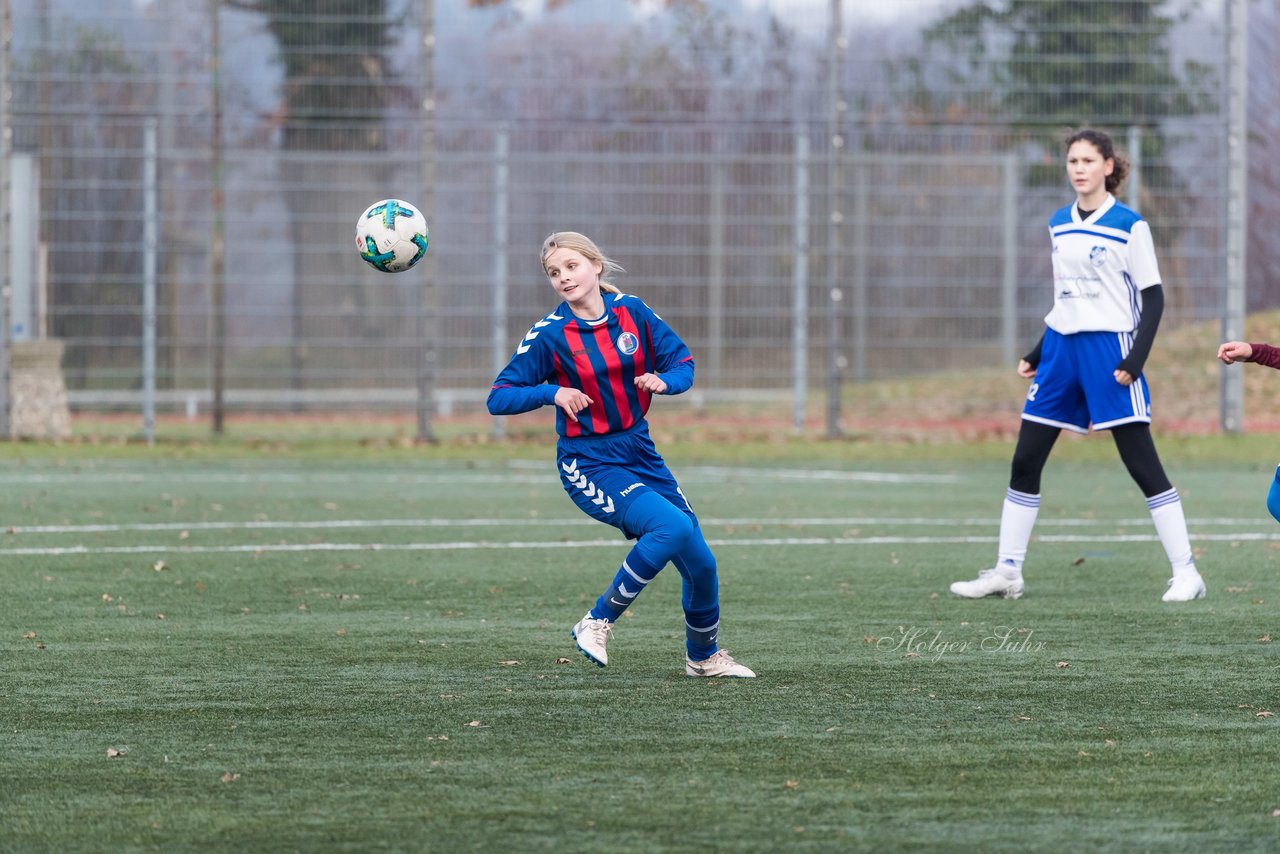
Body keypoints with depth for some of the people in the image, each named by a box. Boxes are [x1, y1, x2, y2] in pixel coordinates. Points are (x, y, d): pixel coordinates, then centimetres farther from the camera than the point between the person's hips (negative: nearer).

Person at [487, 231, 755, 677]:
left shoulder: (633, 312, -1)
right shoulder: (549, 335, -11)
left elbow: (682, 363, 7)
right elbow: (498, 398, -10)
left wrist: (664, 381, -16)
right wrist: (553, 392, -26)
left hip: (640, 454, 5)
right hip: (589, 467, -5)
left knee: (701, 563, 4)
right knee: (671, 526, -30)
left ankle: (704, 656, 32)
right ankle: (598, 622, -15)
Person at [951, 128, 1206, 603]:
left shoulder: (1129, 226, -7)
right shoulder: (1059, 225, 11)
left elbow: (1153, 297, -7)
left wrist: (1136, 358, -17)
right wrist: (1037, 354, 18)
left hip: (1110, 348, -6)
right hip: (1062, 348, 6)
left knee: (1141, 463, -8)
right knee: (1024, 461, 4)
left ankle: (1186, 573, -3)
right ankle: (1006, 572, 11)